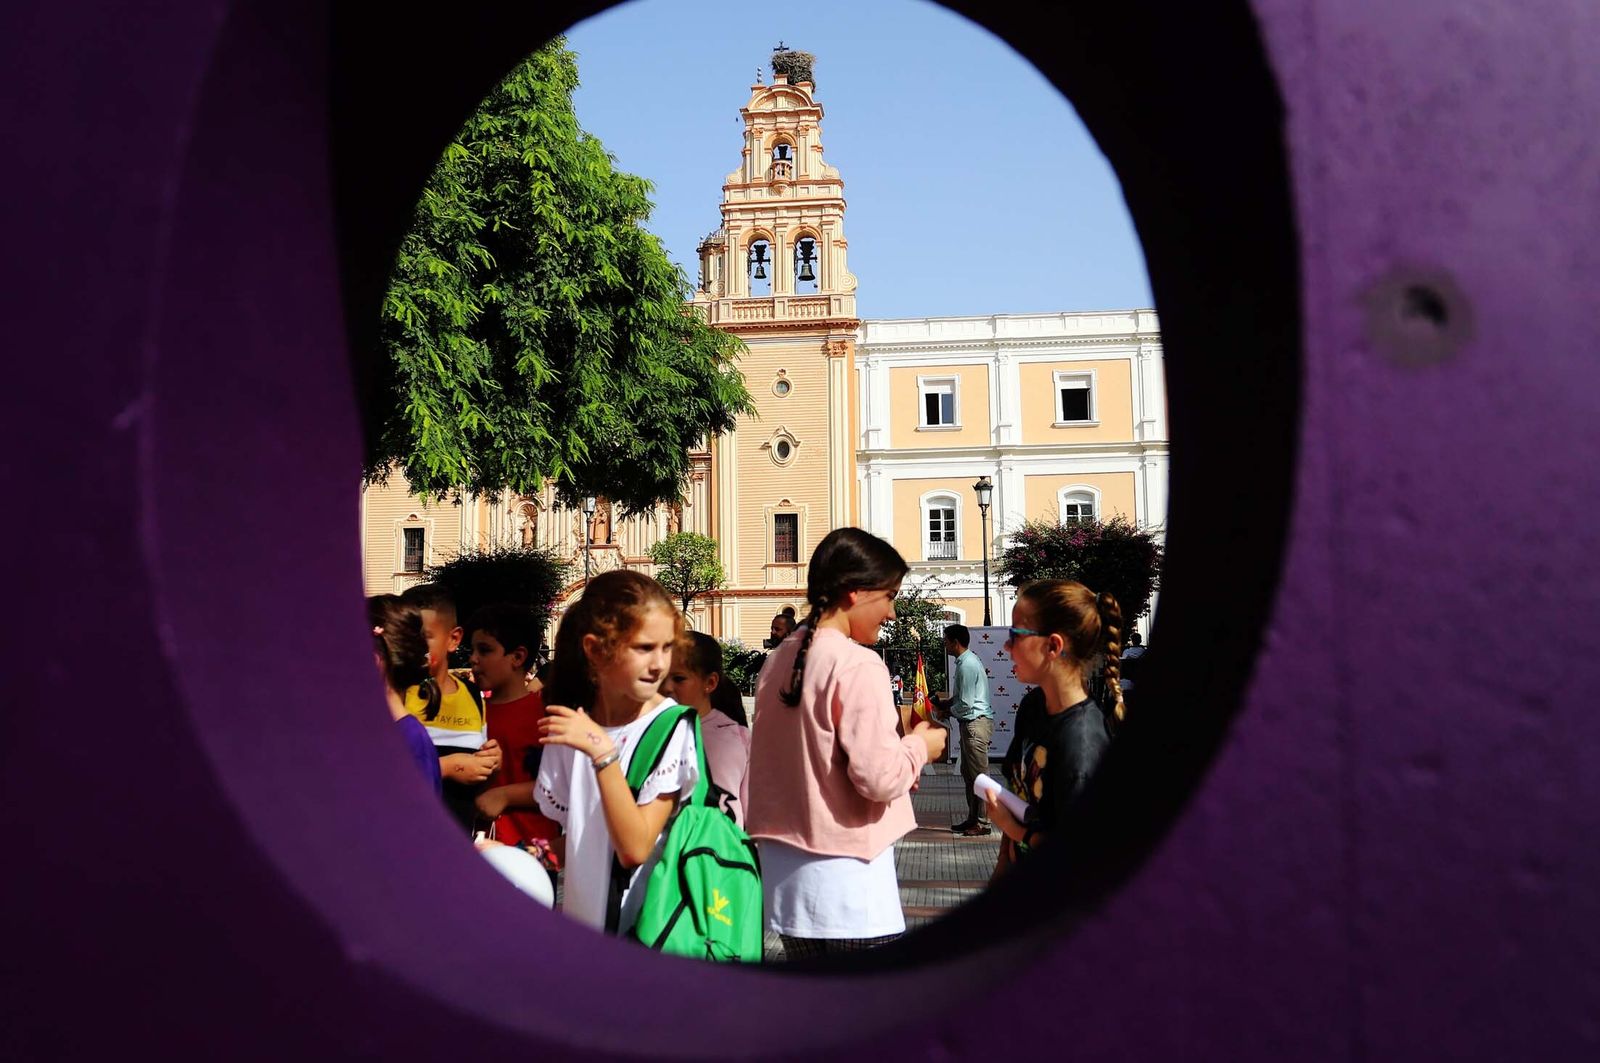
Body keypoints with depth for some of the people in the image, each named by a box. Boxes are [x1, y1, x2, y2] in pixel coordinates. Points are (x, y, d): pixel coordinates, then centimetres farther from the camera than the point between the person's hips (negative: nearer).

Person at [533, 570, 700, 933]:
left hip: (645, 931, -4)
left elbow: (634, 848, -21)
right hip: (581, 924, 4)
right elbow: (572, 842, 9)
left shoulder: (671, 729, -16)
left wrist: (602, 752, -26)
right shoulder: (570, 725, -1)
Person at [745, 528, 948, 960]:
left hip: (784, 867, 8)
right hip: (846, 874, -8)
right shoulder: (858, 665, -16)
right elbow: (879, 777, -21)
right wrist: (920, 745, -2)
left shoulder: (780, 659, 8)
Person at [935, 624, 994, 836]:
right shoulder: (967, 661, 13)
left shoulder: (967, 665, -19)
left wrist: (950, 710, -3)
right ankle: (973, 818, 21)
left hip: (976, 723, -11)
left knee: (978, 774, -4)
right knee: (968, 773, 14)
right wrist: (946, 701, 10)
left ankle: (982, 823, 1)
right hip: (970, 723, 11)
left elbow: (966, 704, -20)